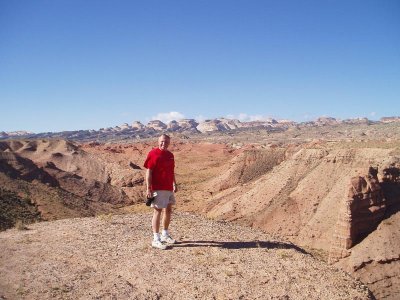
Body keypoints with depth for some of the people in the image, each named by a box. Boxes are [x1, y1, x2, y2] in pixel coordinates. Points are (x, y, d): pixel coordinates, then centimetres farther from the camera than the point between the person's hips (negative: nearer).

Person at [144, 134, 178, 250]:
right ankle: (156, 239, 5)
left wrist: (174, 184, 21)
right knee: (158, 211, -4)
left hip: (169, 188, 8)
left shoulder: (170, 155, 12)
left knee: (168, 210, 15)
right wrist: (148, 188, -16)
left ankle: (165, 235, 31)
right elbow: (148, 172, -13)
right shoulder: (153, 153, -10)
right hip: (158, 188, -8)